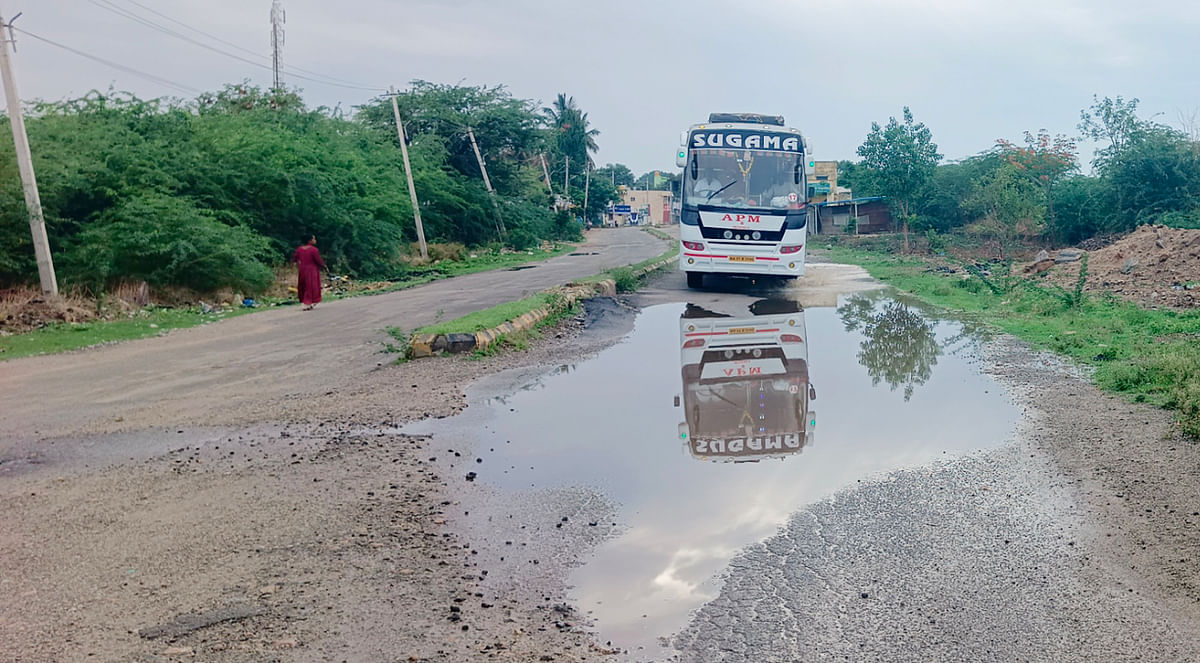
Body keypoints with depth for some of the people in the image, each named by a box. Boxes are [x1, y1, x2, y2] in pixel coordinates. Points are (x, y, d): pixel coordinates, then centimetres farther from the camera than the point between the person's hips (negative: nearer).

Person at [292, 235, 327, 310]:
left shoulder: (299, 249, -1)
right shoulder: (313, 249, -18)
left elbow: (294, 259, 4)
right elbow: (319, 260, -15)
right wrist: (325, 267, 2)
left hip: (302, 270, 5)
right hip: (312, 271, -5)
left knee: (303, 287, 17)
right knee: (310, 287, 3)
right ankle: (306, 304, -1)